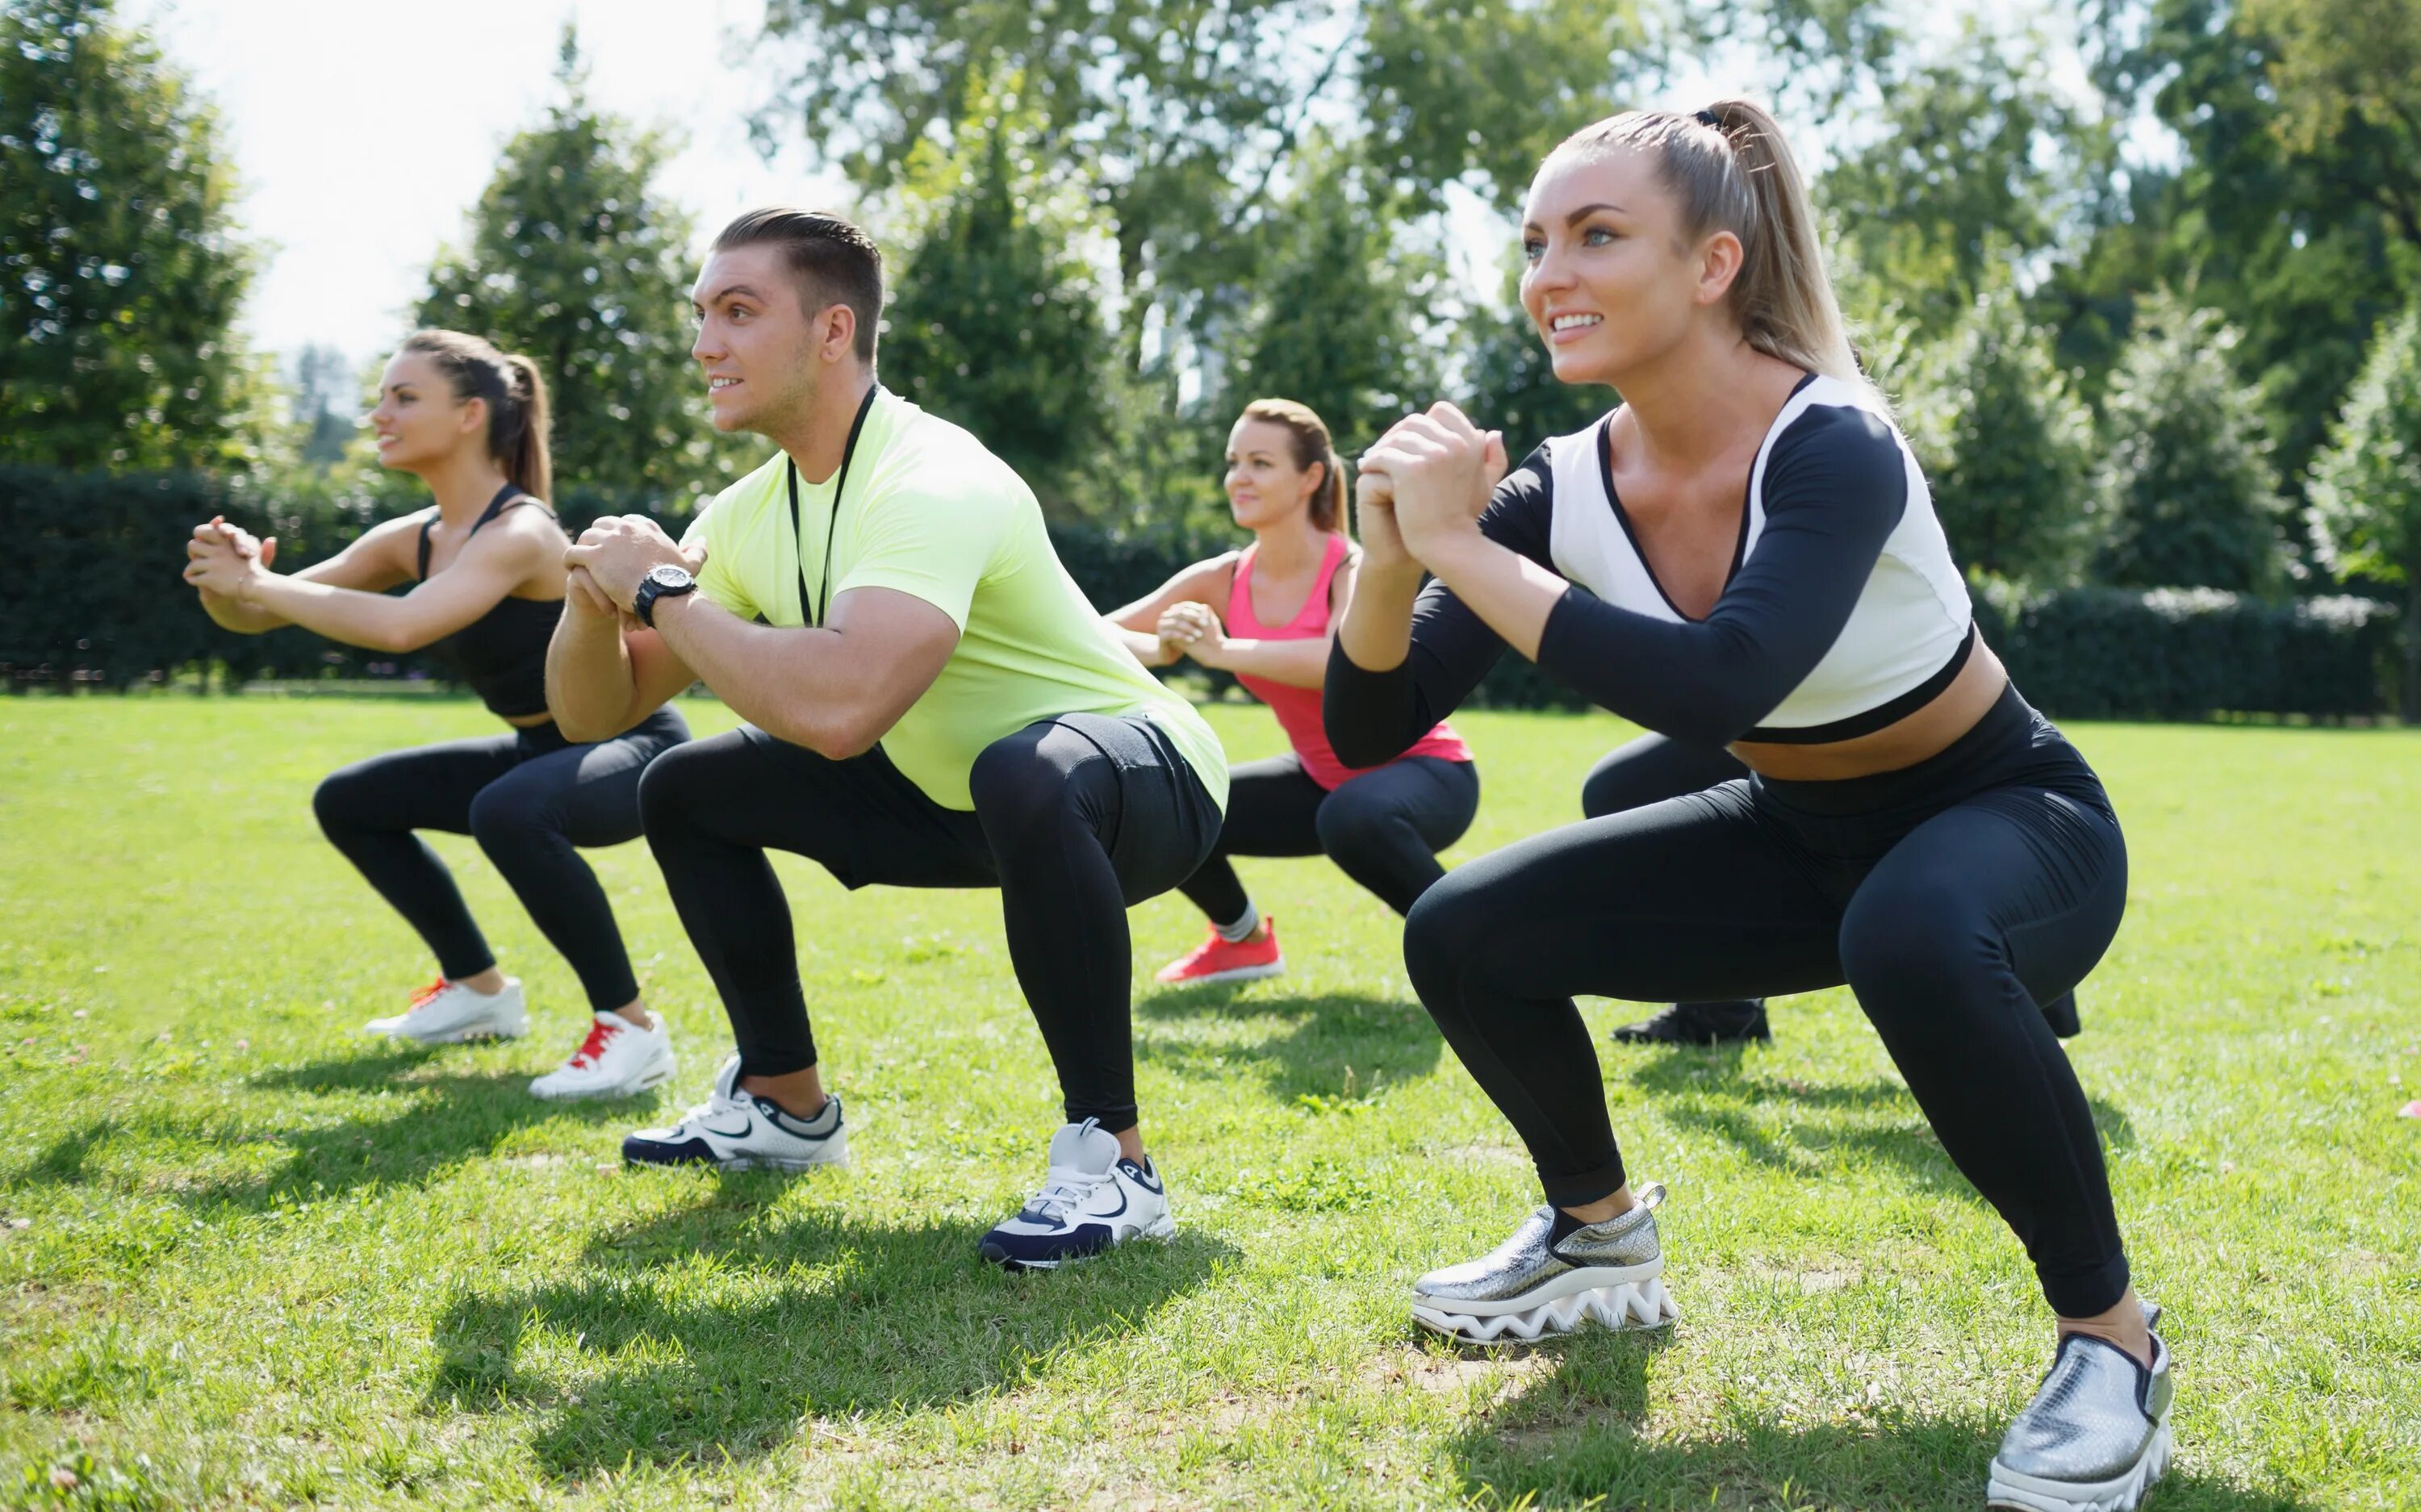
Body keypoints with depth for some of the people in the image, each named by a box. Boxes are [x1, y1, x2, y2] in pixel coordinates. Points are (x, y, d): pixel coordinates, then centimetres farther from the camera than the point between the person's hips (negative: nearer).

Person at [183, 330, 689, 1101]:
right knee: (349, 802, 11)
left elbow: (400, 627, -41)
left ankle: (630, 1029, -22)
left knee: (508, 812, -39)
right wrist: (224, 583, -22)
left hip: (634, 750, -9)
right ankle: (479, 991, 22)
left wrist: (254, 583, -30)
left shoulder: (518, 532, -25)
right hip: (542, 752, 9)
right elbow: (255, 615, 1)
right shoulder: (413, 540, 0)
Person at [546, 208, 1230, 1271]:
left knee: (1023, 778, -42)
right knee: (686, 791, 7)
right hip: (959, 796, 9)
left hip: (1139, 779, -8)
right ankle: (787, 1108, 21)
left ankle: (1112, 1160, -26)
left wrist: (665, 593, -31)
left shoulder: (931, 486, -29)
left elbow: (839, 709, -46)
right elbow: (594, 713, 3)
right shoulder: (752, 511, -1)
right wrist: (596, 601, -19)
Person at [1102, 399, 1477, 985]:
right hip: (1323, 779, 7)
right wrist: (1158, 650, -30)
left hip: (1424, 773, -7)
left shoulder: (1352, 568, -22)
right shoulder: (1223, 580, -6)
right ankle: (1243, 940, 25)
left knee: (1353, 816, -39)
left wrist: (1223, 651, -47)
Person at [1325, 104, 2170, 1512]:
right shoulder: (1566, 487, -12)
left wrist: (1462, 546, -41)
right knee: (1465, 934, -6)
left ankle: (2113, 1341, -17)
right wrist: (1394, 554, -31)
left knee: (1911, 936, -40)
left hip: (2008, 820, -6)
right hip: (1804, 838, 6)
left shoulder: (1834, 449, -29)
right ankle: (1604, 1241, 20)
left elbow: (1718, 683, -48)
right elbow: (1368, 731, -12)